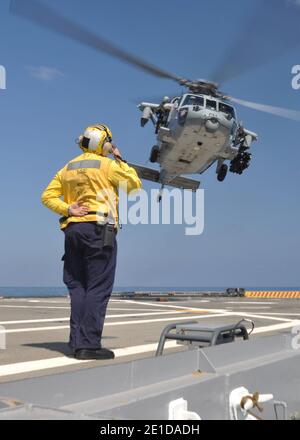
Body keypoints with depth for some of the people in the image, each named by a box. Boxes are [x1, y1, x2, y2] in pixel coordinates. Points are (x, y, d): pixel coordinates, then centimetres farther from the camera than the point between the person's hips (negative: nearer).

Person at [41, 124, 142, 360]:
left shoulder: (68, 168, 17)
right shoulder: (107, 165, -2)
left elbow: (48, 196, 11)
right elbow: (135, 183, 7)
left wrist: (67, 209, 0)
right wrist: (120, 160, 15)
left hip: (72, 229, 6)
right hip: (99, 230, -6)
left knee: (78, 287, 8)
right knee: (98, 288, -6)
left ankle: (78, 342, 6)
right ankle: (90, 344, -9)